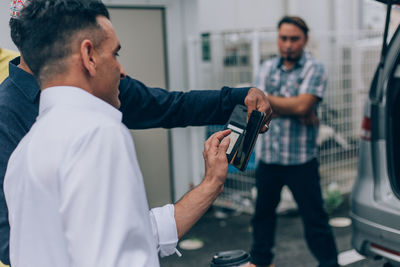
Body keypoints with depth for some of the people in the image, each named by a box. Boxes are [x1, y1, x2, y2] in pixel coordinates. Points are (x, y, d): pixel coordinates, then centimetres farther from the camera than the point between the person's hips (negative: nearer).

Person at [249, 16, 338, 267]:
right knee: (263, 213, 18)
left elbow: (302, 105, -19)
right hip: (268, 155, 5)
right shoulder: (268, 67, 9)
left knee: (315, 218, 1)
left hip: (301, 160, -5)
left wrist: (269, 99, -9)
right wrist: (298, 112, -15)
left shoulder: (314, 68, -4)